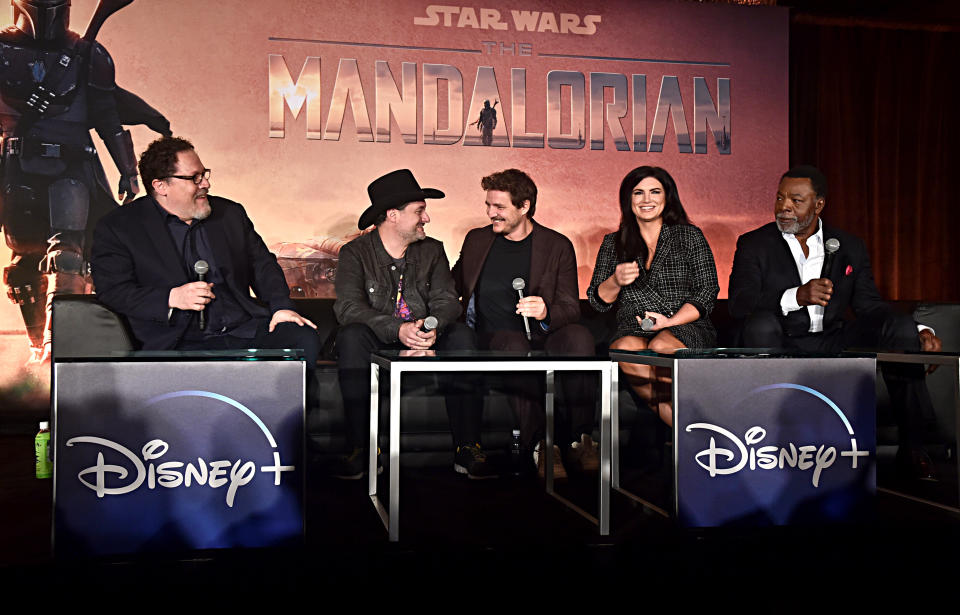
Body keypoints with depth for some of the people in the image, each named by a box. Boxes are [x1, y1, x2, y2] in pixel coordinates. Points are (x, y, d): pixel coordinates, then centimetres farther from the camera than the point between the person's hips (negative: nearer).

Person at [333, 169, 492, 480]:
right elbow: (348, 307, -17)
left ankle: (467, 448, -26)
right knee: (351, 335, -33)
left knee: (461, 336, -25)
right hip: (377, 345, -2)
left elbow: (446, 301, -1)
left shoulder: (432, 250, 9)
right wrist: (398, 330, -32)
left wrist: (433, 328, -26)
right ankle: (358, 448, -30)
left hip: (424, 344, 3)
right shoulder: (355, 253, -2)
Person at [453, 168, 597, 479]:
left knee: (579, 335, -33)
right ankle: (539, 443, -32)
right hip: (492, 341, 0)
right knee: (514, 343, -36)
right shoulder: (477, 240, 16)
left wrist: (545, 312, -20)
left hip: (541, 338, 0)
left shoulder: (558, 246, 8)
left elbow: (570, 308, 2)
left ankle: (579, 438, -25)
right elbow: (451, 289, 26)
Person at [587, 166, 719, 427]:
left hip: (686, 329, -2)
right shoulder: (613, 243, 15)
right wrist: (616, 281, -11)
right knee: (626, 348, -35)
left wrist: (672, 321, -11)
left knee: (661, 346, -37)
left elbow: (708, 292, 3)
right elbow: (597, 301, 11)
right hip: (633, 329, 2)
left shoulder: (690, 237, 10)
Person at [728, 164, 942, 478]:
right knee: (761, 323, -33)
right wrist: (795, 297, -31)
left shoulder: (849, 247, 12)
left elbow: (870, 305, 8)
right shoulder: (754, 245, 1)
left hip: (834, 346, 3)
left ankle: (911, 446, -10)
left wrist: (920, 332, -9)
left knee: (901, 327, -16)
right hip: (782, 349, -3)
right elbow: (739, 303, -14)